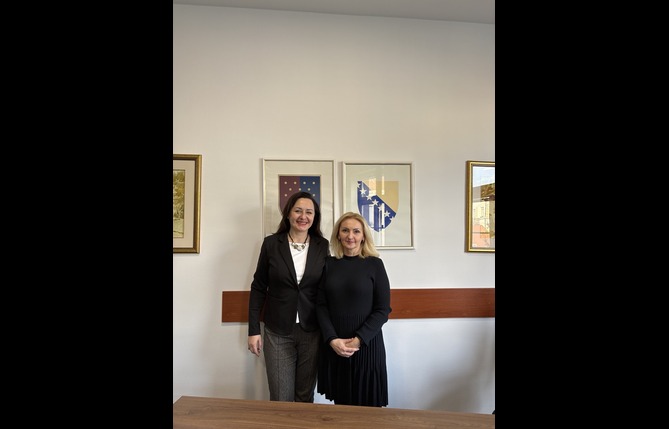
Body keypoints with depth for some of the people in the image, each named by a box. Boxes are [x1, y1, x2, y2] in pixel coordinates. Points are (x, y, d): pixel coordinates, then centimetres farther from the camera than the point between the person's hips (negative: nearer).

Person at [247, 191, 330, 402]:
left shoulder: (323, 246, -1)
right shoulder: (271, 243, -4)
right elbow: (258, 288, 1)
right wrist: (253, 330, -1)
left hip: (312, 332, 1)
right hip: (277, 332, -1)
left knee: (306, 397, 13)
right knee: (281, 399, 5)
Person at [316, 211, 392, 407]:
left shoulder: (374, 264, -3)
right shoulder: (329, 263, 4)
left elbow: (383, 309, -5)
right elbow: (321, 305, 1)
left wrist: (359, 339, -14)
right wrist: (332, 339, -12)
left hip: (367, 344, -2)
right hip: (334, 345, 2)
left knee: (367, 404, 6)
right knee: (340, 402, 11)